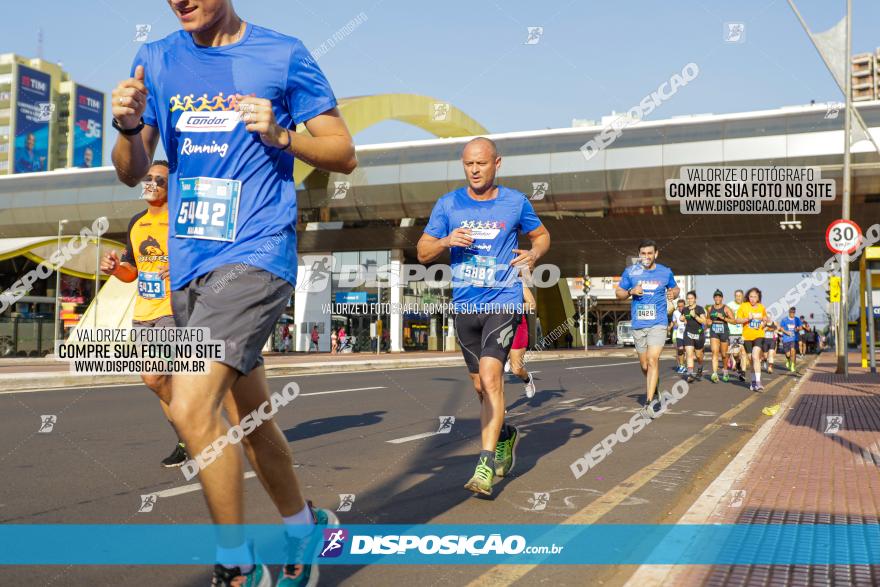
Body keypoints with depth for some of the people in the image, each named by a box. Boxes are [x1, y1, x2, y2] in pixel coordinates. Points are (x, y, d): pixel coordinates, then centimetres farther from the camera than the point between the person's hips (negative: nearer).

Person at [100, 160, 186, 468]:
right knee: (161, 380, 9)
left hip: (174, 310, -8)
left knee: (153, 377, -18)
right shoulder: (136, 222, 15)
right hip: (143, 313, 8)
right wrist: (115, 268, 1)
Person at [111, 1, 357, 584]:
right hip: (188, 264, 6)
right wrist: (128, 125, -9)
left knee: (191, 405, -21)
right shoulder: (156, 60, 11)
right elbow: (132, 173, 11)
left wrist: (280, 135, -16)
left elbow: (345, 153, 1)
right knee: (250, 416, 15)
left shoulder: (283, 54, -1)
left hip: (256, 253, -6)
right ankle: (306, 527, 37)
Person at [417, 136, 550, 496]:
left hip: (503, 303, -3)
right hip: (464, 305, 3)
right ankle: (505, 436, 40)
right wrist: (447, 241, -14)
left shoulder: (515, 202, 2)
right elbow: (423, 253, 6)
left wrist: (534, 254, -5)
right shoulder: (448, 204, 4)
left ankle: (487, 465, -16)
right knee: (481, 385, 13)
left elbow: (541, 235, 17)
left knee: (490, 377, -20)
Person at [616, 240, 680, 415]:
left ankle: (648, 403, -17)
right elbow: (618, 292, 9)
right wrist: (631, 291, -12)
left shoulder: (666, 272, 2)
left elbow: (675, 288, 18)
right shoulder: (630, 271, 2)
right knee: (644, 365, 11)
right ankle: (653, 387, 41)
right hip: (638, 324, 2)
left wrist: (674, 293, -5)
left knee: (653, 361, -16)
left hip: (658, 324, -2)